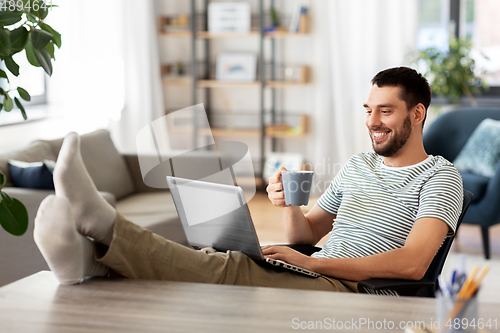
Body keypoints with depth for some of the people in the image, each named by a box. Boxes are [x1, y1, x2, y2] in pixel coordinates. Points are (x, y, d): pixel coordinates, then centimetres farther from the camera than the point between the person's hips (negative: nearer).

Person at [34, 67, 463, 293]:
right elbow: (304, 235, 25)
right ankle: (92, 257, -40)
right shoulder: (359, 165, 26)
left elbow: (412, 263, -13)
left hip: (356, 291, -6)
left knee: (231, 271, -29)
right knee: (225, 266, -22)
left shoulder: (440, 175, 3)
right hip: (315, 279, 6)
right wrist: (289, 204, 0)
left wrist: (312, 262, -15)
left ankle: (102, 222, -40)